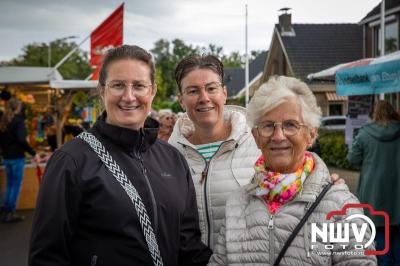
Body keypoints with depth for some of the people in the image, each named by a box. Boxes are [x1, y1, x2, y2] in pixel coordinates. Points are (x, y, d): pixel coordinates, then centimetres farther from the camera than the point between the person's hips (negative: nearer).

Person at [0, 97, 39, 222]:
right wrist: (33, 153, -20)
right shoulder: (18, 120, -13)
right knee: (16, 185, 2)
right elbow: (21, 140, -23)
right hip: (17, 157, -7)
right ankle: (10, 213, 5)